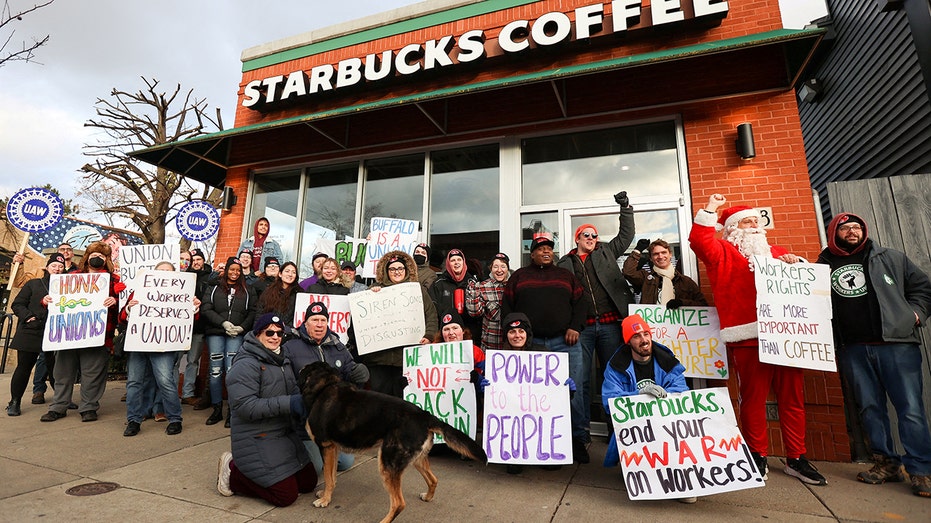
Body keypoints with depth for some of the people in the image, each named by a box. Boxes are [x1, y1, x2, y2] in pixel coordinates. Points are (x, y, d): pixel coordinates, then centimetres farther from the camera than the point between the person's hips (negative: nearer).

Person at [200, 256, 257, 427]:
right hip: (215, 333, 1)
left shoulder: (247, 291, 12)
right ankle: (217, 409, 17)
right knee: (215, 371, 4)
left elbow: (252, 312, 7)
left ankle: (232, 411, 2)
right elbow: (205, 309, 0)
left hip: (236, 335, -1)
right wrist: (223, 323, -11)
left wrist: (242, 327, -8)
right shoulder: (214, 289, 11)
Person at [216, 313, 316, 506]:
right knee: (286, 495, -7)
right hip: (256, 439, -8)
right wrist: (286, 404, -28)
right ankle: (233, 472, 9)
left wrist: (302, 399, -9)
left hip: (286, 434, 9)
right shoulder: (245, 365, -16)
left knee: (309, 483, 11)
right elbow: (245, 406, -24)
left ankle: (248, 470, 23)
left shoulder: (282, 360, 11)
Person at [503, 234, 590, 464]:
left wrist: (575, 327, -2)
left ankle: (578, 439, 14)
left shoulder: (566, 275, 17)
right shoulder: (519, 276, 13)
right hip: (530, 342, 0)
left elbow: (580, 302, 12)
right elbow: (507, 306, 9)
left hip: (565, 341, 1)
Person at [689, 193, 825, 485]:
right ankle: (758, 457, 13)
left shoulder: (775, 251, 25)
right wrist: (710, 209, -11)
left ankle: (796, 458, 20)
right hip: (748, 338, -5)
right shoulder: (723, 252, 7)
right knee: (753, 398, 0)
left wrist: (796, 263, 8)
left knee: (793, 397, 8)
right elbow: (699, 241, -12)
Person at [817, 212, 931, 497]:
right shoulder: (824, 266, 9)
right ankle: (887, 463, 19)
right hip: (853, 350, 0)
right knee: (870, 407, 8)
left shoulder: (891, 258, 12)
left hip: (896, 343, 0)